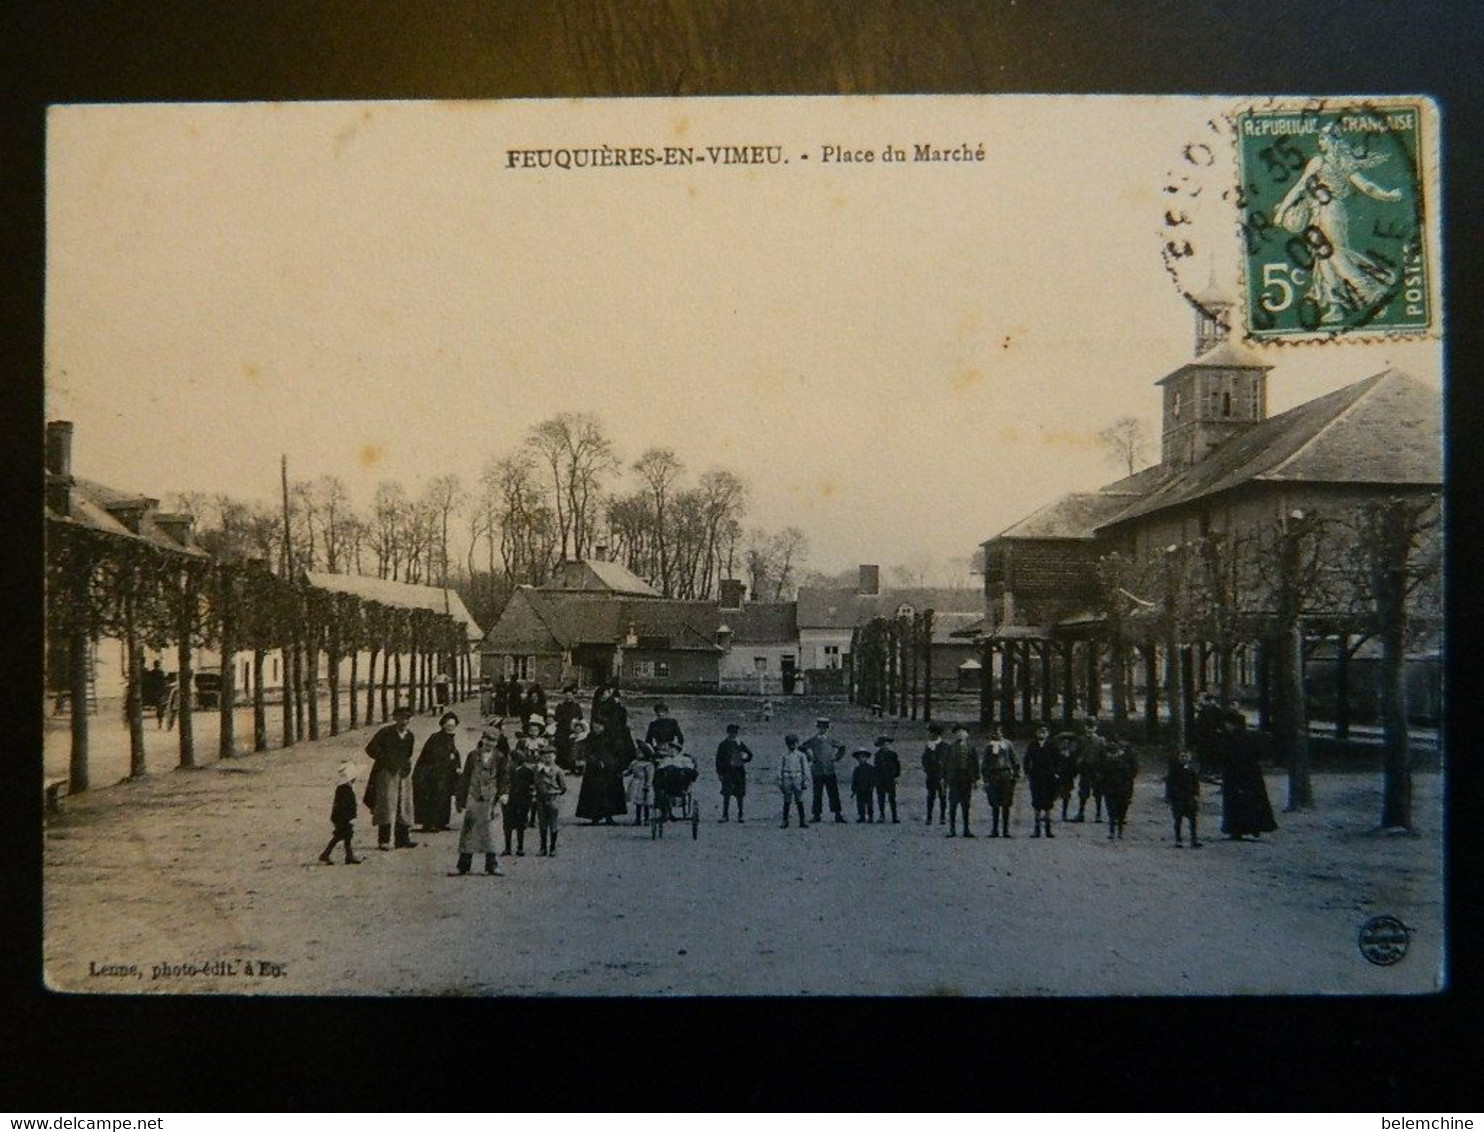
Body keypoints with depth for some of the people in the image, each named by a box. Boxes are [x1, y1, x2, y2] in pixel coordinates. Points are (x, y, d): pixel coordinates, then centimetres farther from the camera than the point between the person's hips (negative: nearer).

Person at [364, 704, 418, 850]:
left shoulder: (409, 736, 12)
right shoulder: (385, 733, -3)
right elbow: (370, 748, -1)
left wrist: (407, 765, 8)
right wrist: (386, 759, -6)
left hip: (404, 774, 5)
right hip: (387, 773, -5)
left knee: (404, 805, 5)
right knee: (386, 804, -9)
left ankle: (403, 838, 11)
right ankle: (384, 840, -8)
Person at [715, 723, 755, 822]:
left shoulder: (740, 744, 9)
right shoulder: (723, 745, 2)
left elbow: (749, 755, 17)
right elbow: (719, 760, 2)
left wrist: (743, 760, -2)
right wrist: (720, 773, -5)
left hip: (739, 771, 2)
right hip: (727, 772, -2)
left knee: (740, 795, 5)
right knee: (726, 795, -3)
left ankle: (740, 815, 13)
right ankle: (725, 815, 4)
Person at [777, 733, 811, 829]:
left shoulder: (801, 755, 4)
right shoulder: (784, 756, 6)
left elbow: (806, 768, 5)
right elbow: (780, 769, 8)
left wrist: (806, 780, -1)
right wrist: (780, 782, 4)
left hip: (797, 779, -1)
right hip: (787, 778, 1)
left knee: (799, 801, -1)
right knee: (786, 802, 5)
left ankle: (802, 821, 5)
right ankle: (785, 821, 12)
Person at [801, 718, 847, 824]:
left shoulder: (830, 740, 9)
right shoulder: (812, 740, -1)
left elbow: (842, 747, 23)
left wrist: (836, 757, 12)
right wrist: (810, 758, -7)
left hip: (830, 770, 3)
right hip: (817, 771, -3)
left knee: (834, 793, 0)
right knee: (817, 794, 1)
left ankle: (838, 815, 3)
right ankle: (817, 815, 8)